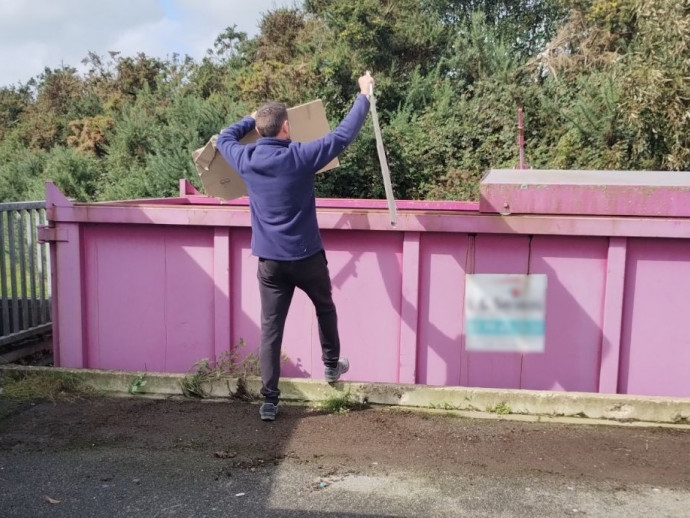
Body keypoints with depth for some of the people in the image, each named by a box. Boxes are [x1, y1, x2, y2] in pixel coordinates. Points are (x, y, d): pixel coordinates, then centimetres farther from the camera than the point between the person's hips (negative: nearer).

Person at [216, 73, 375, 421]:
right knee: (325, 308, 25)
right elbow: (343, 135, -7)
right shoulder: (300, 156, -14)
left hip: (269, 261, 3)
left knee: (270, 330, 6)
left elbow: (224, 138, 19)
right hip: (307, 257, -2)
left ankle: (269, 402, 8)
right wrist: (364, 95, 6)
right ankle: (331, 366, 41)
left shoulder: (246, 160, -3)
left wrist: (252, 119, 32)